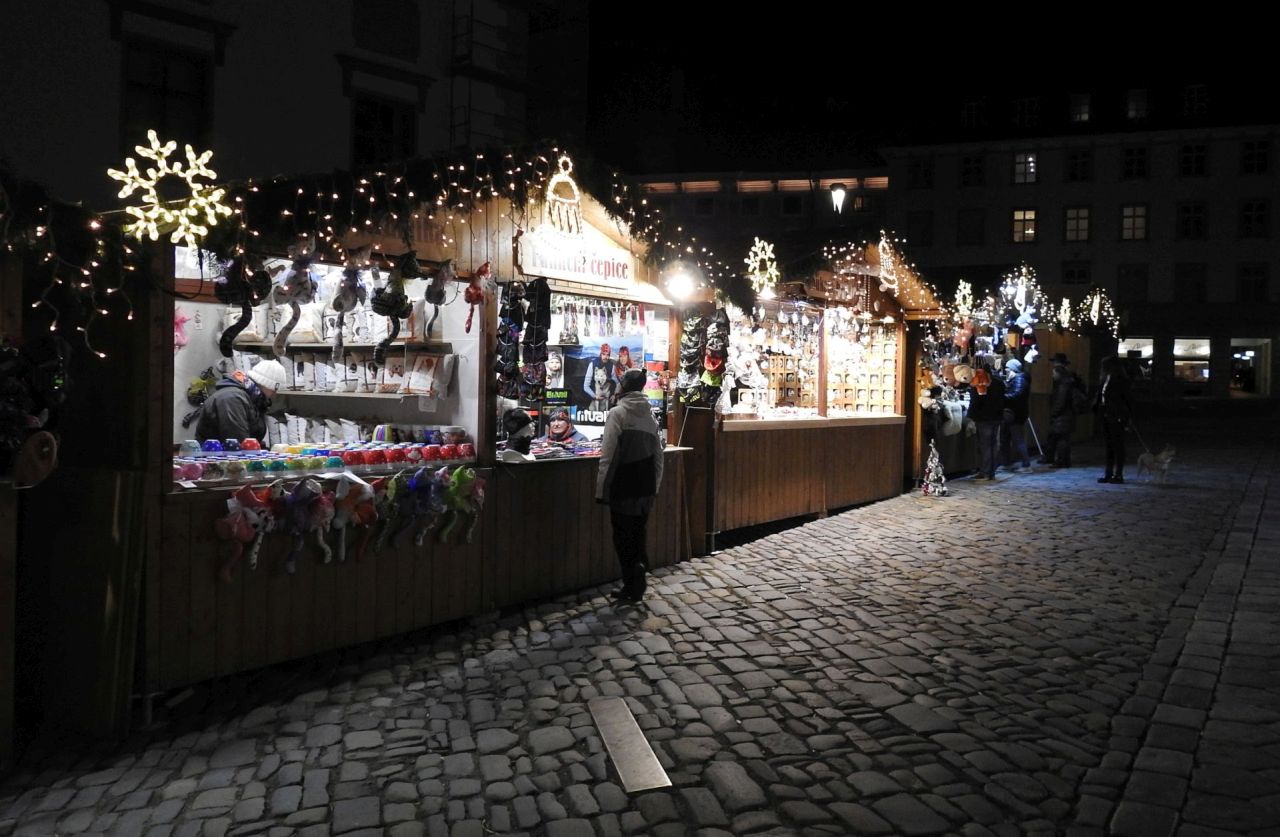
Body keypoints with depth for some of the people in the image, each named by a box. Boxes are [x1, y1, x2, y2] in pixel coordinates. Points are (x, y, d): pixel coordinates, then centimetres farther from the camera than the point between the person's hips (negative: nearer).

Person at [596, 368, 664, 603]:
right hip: (646, 487, 5)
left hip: (623, 487, -5)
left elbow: (608, 456, -13)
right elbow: (658, 456, 11)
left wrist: (601, 489, -9)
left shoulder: (618, 413, -9)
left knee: (623, 537, 2)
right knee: (638, 534, 14)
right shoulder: (650, 415, 9)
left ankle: (632, 586, 0)